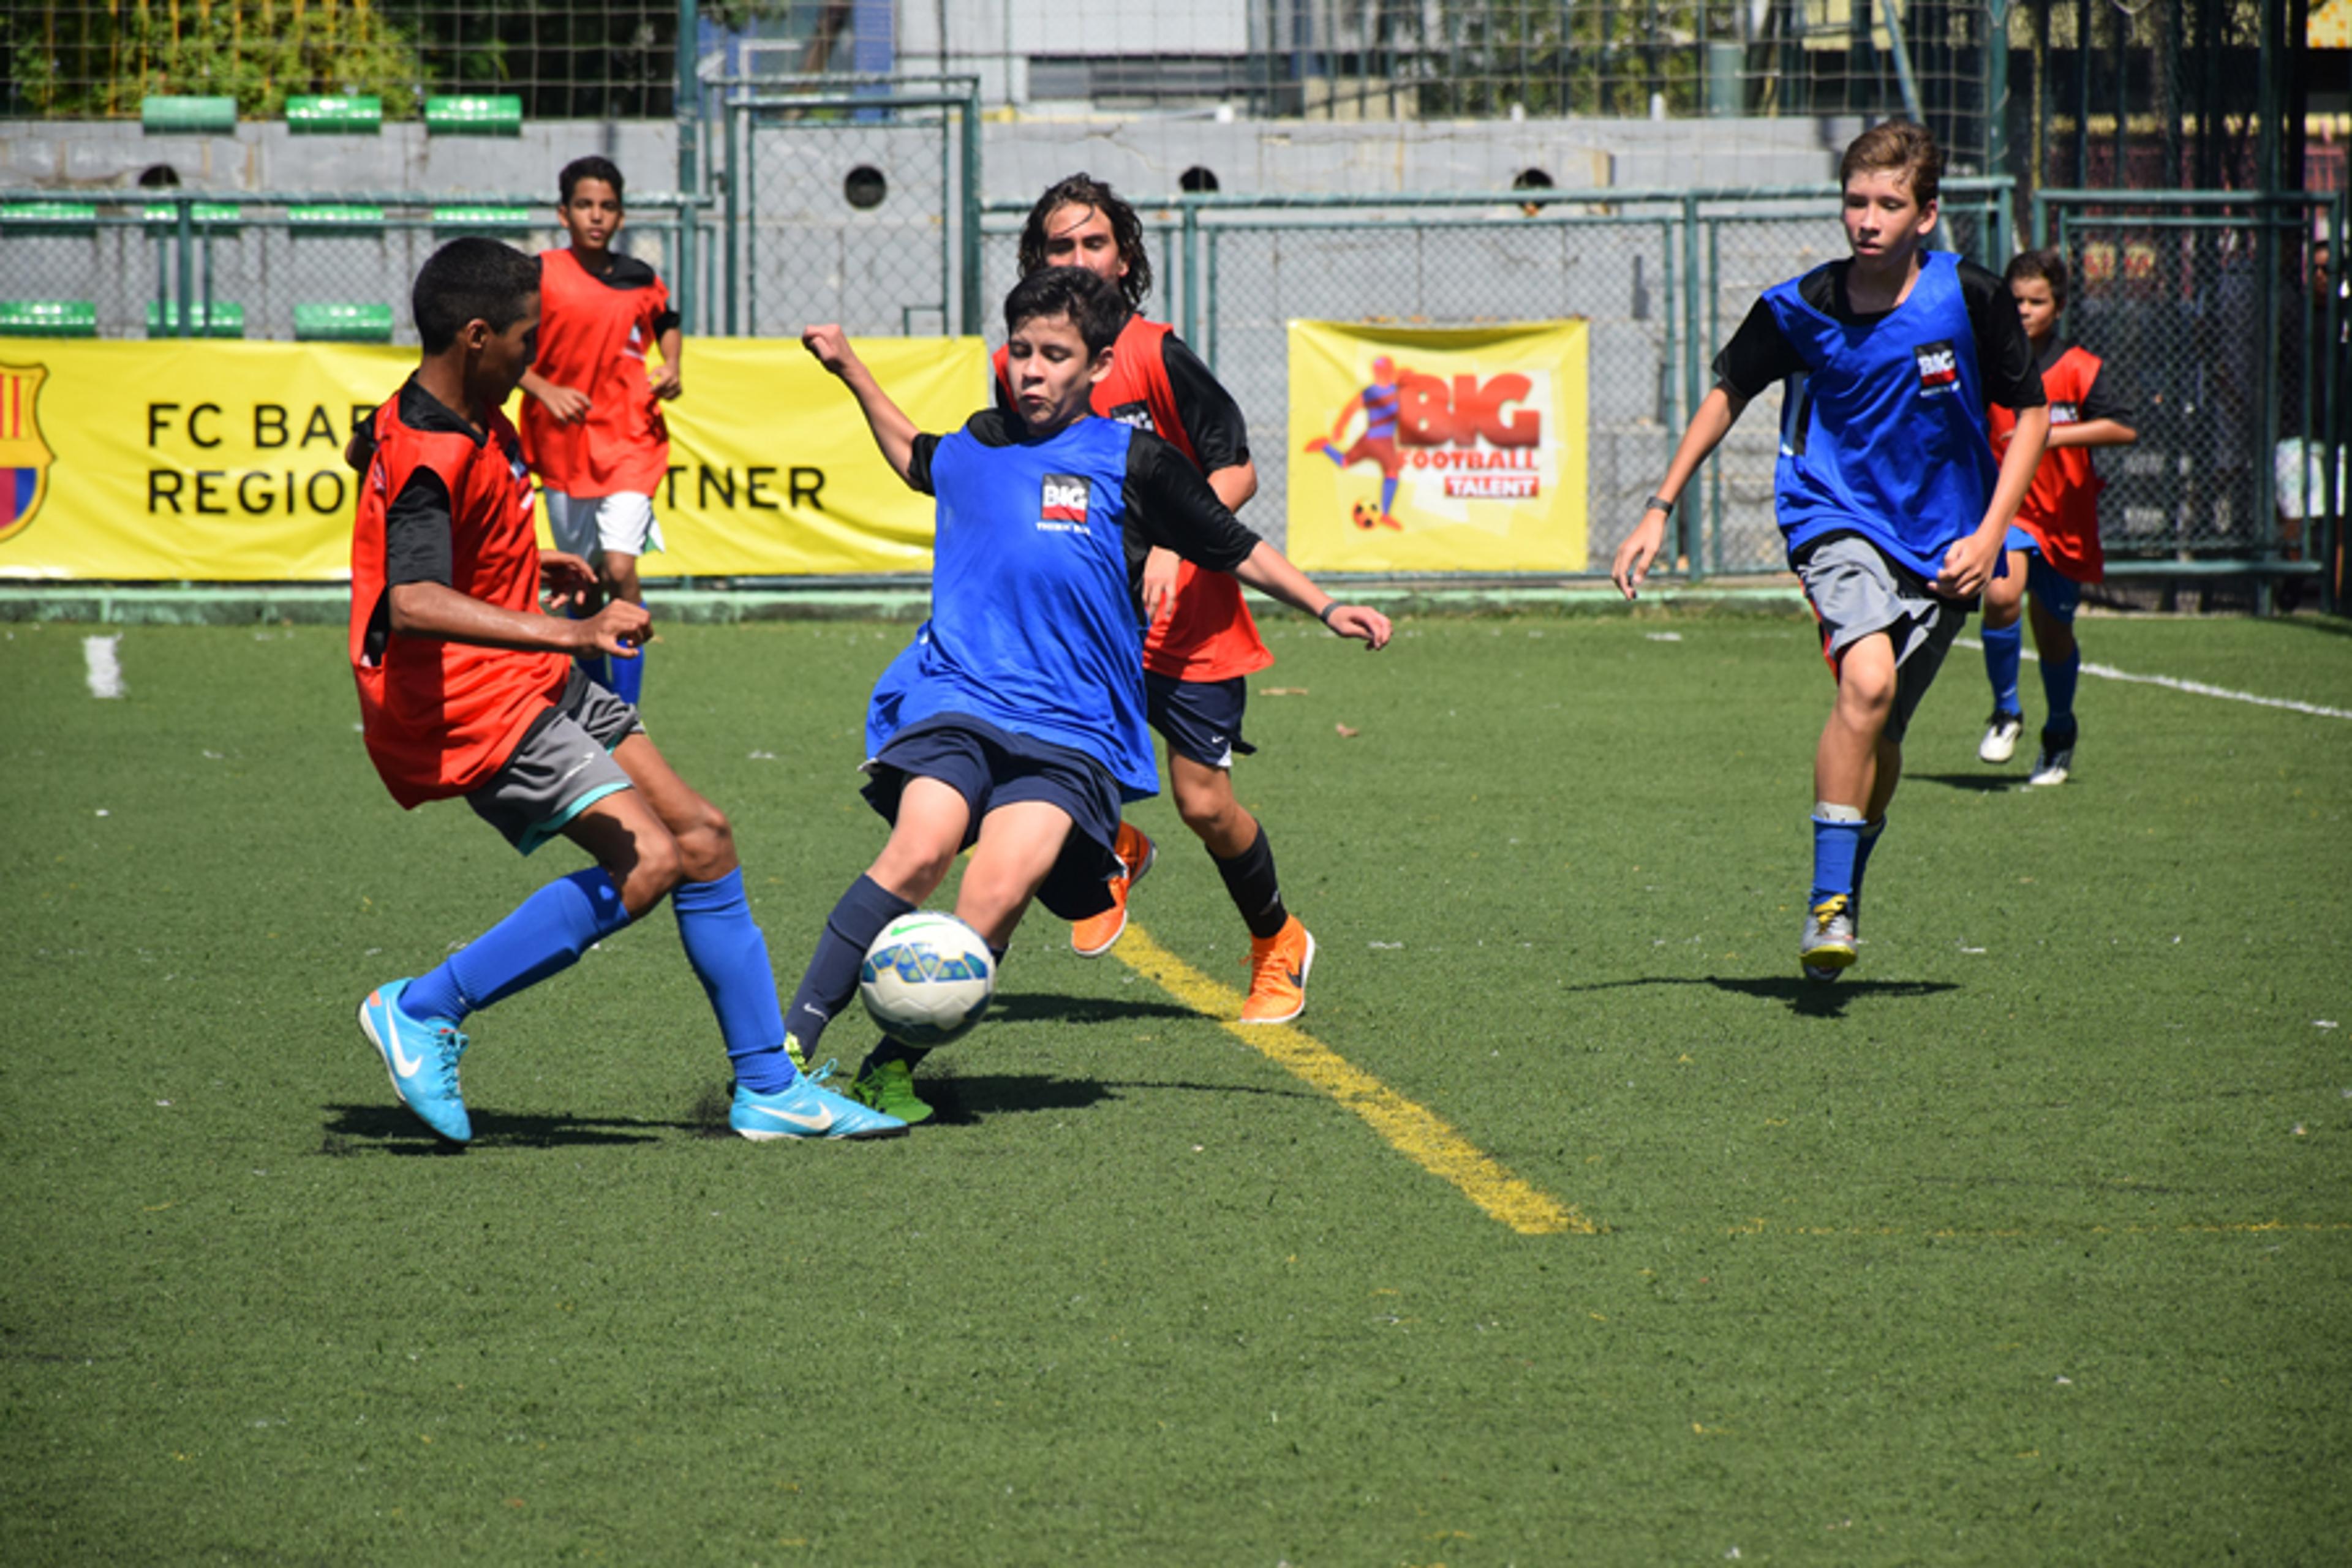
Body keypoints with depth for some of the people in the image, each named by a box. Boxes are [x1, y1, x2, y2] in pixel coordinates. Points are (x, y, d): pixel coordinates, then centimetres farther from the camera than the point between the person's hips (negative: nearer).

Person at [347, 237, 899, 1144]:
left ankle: (767, 1087, 12)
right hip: (475, 705, -11)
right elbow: (413, 602, -41)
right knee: (646, 864, -21)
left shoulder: (471, 421, 8)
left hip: (539, 686, 11)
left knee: (701, 838, 7)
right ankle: (421, 1013, -12)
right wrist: (570, 634, -50)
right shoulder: (430, 459, -25)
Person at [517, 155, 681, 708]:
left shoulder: (640, 280, 3)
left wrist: (671, 367, 6)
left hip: (629, 440, 0)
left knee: (621, 571, -15)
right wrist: (547, 393, -17)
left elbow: (667, 323, 24)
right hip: (562, 445, 0)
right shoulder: (541, 275, -6)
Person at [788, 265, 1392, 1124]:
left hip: (1071, 731, -1)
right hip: (954, 699, 1)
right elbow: (915, 457, 40)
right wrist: (850, 369, 39)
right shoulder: (978, 446, 15)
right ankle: (792, 1043, -25)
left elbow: (1238, 551, 15)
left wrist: (1327, 607, 7)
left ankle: (891, 1066, -10)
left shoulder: (1135, 463, 5)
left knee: (999, 894, -24)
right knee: (921, 847, -27)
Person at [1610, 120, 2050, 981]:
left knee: (1882, 734, 6)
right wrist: (1659, 510, 5)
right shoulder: (1801, 308, -9)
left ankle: (1843, 897, 31)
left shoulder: (1969, 298, -11)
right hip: (1836, 517, -2)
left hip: (1940, 541, 2)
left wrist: (1990, 536, -9)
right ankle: (1829, 903, -22)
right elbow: (1728, 393, 8)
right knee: (1867, 682, -27)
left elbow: (2030, 413, 1)